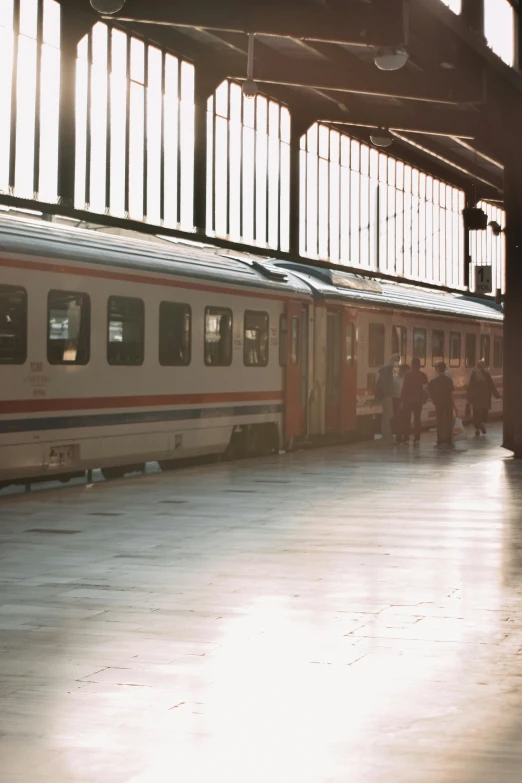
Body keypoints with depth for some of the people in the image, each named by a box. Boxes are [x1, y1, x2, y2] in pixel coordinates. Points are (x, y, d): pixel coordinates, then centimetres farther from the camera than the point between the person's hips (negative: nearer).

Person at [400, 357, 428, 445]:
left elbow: (405, 387, -11)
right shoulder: (423, 375, 1)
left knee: (406, 419, 3)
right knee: (417, 419, 9)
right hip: (418, 400, 3)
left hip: (408, 400, -3)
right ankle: (416, 438, 4)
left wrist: (402, 399, -7)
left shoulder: (408, 375, -10)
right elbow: (426, 388, 5)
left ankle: (406, 438, -3)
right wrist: (423, 400, 14)